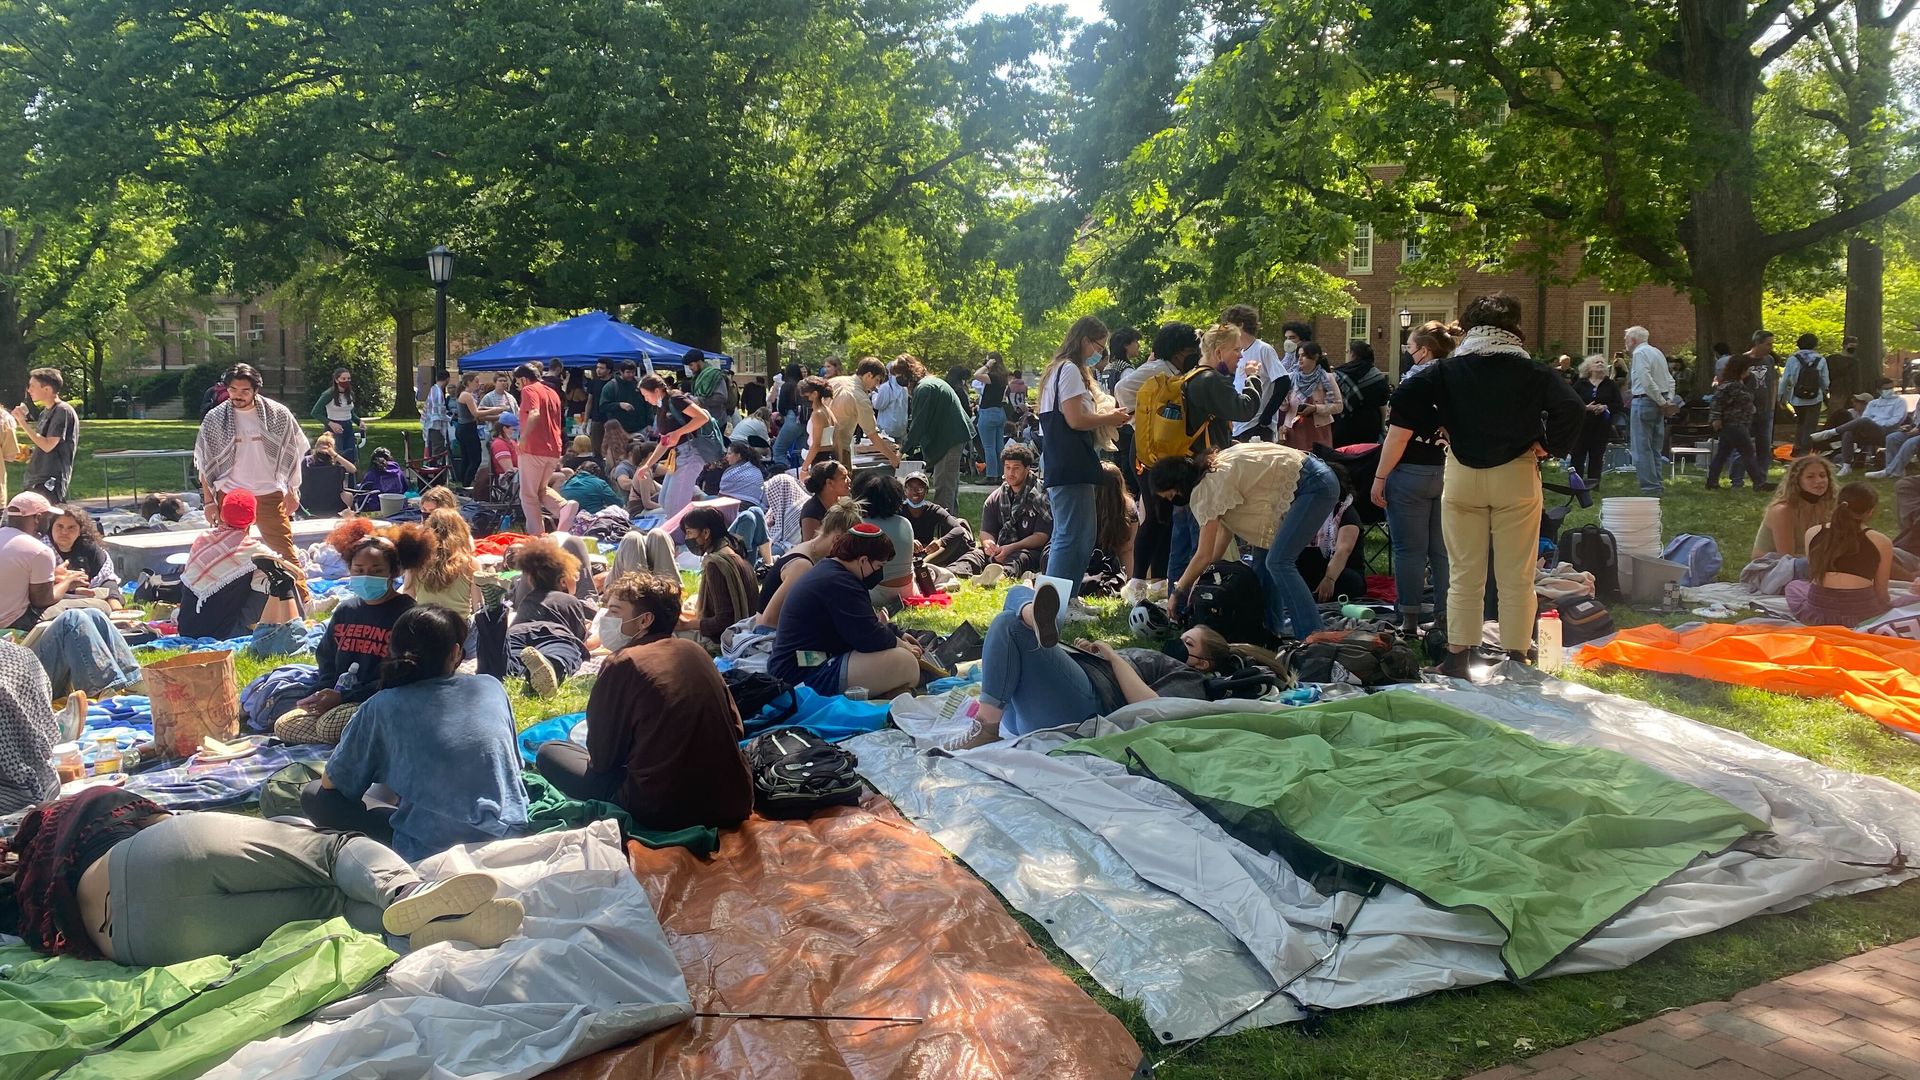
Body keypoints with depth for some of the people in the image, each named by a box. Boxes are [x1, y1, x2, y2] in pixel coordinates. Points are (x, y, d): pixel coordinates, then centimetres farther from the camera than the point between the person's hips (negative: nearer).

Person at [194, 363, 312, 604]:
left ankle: (303, 602, 6)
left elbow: (292, 455, 5)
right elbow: (204, 463, 4)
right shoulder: (214, 419, -1)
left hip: (270, 494, -1)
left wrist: (292, 491, 2)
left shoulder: (278, 414, -3)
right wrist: (209, 500, 1)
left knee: (286, 551, -1)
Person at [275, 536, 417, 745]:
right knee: (283, 726, -8)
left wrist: (343, 697, -17)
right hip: (338, 700, 8)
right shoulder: (345, 611, 13)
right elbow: (326, 658, 20)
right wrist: (326, 693, -2)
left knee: (330, 724, -31)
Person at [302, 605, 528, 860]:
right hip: (510, 835, 5)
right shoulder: (492, 688, 5)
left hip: (430, 853, -5)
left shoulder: (381, 707, -2)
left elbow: (330, 781, 7)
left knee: (313, 794, 12)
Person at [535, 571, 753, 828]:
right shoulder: (694, 651, 8)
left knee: (549, 753, 11)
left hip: (665, 812, -7)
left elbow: (602, 756, -4)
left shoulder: (622, 664, -8)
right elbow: (736, 729, 13)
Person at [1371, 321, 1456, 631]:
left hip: (1412, 474, -6)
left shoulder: (1416, 379, -12)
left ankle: (1410, 621, 3)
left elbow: (1399, 435, -16)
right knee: (1442, 550, 10)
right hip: (1448, 474, 6)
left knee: (1409, 550, 0)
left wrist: (1380, 477, -11)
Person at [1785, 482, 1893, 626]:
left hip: (1816, 614, 1)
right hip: (1862, 615, -1)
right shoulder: (1881, 542, 2)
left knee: (1793, 586, 34)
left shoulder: (1812, 533, 8)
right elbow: (1881, 591, 9)